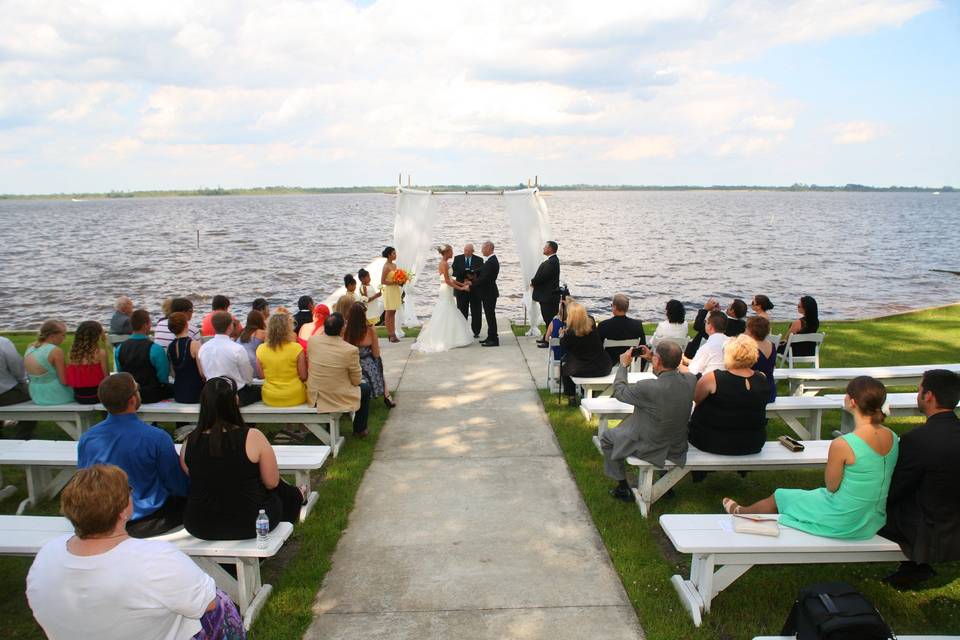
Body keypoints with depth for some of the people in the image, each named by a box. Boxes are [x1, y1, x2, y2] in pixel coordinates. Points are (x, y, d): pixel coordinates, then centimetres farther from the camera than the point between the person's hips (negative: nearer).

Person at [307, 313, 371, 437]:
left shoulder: (311, 340, -12)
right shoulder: (350, 350, -25)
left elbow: (309, 364, 6)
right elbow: (357, 381, -11)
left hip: (314, 398, 5)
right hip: (339, 400, -5)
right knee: (365, 388, 24)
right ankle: (359, 429, 33)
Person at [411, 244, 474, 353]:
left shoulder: (443, 263, 13)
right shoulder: (444, 264, -16)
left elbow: (450, 279, 16)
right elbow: (448, 281, -19)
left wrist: (461, 284, 11)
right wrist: (461, 288, -17)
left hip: (446, 292, 10)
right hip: (446, 292, -10)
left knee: (445, 316, 12)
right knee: (446, 316, -5)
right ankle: (445, 340, 0)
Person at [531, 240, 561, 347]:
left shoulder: (551, 262, -20)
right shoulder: (552, 260, 13)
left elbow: (542, 277, -23)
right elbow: (541, 275, 14)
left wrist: (533, 282, -6)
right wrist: (534, 282, 0)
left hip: (549, 296, -11)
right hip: (547, 295, 11)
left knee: (549, 318, -5)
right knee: (548, 318, 18)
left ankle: (549, 341, 0)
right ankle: (547, 339, 27)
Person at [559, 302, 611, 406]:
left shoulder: (569, 333, -20)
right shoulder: (592, 322, -5)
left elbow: (564, 347, 0)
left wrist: (562, 336, 21)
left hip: (583, 371, -5)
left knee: (563, 363, 25)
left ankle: (572, 397, 30)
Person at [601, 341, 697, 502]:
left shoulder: (648, 388, -35)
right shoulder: (690, 379, -18)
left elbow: (619, 391, -14)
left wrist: (624, 365, -1)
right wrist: (651, 360, 9)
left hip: (649, 449, -6)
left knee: (607, 437, 17)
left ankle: (623, 488, 25)